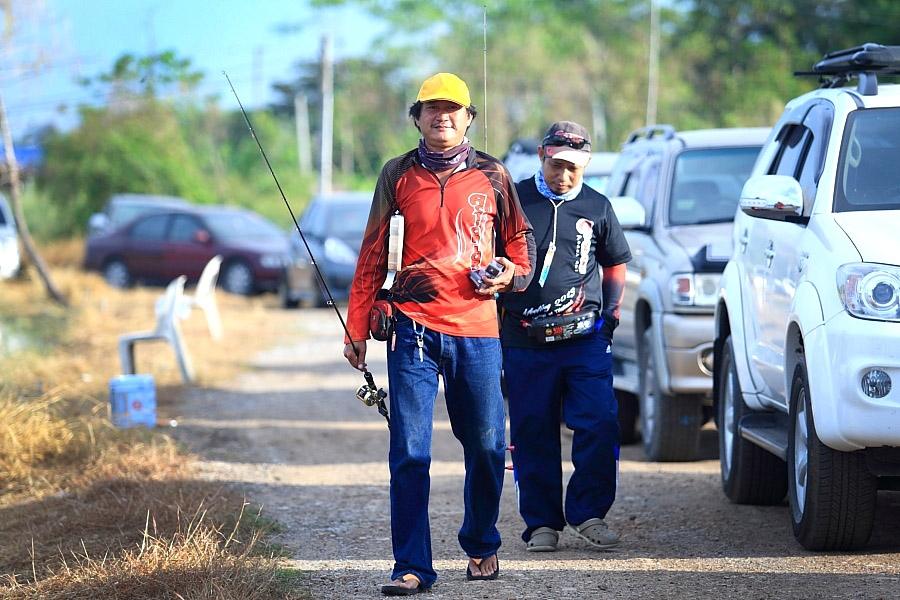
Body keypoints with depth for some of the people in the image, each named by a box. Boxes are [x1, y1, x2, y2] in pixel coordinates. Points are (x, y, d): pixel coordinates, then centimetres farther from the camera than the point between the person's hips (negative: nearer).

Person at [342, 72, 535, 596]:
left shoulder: (491, 176, 8)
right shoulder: (398, 174, 8)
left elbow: (520, 240, 19)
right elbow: (373, 255, 10)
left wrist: (509, 273, -4)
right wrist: (357, 327, 8)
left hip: (477, 329, 1)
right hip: (414, 327, -1)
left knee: (486, 445, 6)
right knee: (409, 452, -7)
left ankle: (481, 546, 29)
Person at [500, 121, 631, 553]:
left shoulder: (596, 207, 11)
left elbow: (615, 264, 23)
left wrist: (612, 308, 10)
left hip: (586, 339, 1)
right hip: (524, 341, -1)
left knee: (600, 426, -8)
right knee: (533, 434, 2)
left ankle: (588, 513, 5)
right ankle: (541, 523, 11)